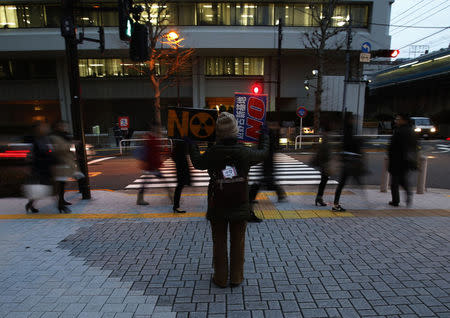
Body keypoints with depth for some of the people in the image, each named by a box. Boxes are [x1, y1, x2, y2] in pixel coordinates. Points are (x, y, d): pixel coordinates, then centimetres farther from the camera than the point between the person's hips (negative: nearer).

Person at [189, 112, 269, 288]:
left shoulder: (211, 153, -12)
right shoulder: (245, 152, -9)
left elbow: (197, 162, 8)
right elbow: (262, 153, 11)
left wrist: (192, 145, 25)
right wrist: (264, 139, 31)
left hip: (217, 207, -1)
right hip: (240, 207, 1)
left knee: (219, 242, 13)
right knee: (238, 242, 15)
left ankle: (220, 278, 25)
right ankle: (236, 277, 27)